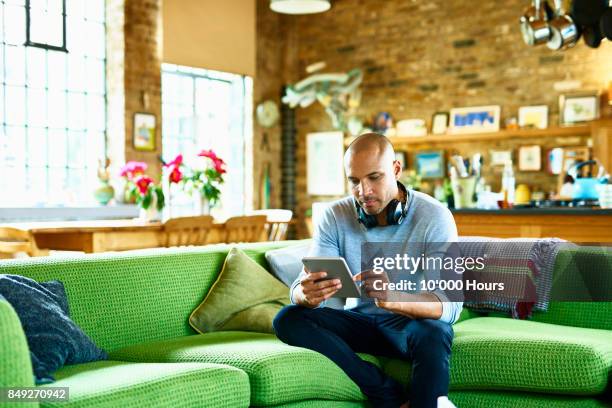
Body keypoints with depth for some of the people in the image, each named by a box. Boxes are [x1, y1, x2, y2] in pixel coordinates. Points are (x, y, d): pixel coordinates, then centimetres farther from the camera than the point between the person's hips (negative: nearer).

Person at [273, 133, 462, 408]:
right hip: (358, 321, 4)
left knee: (433, 333, -37)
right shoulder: (335, 216, -6)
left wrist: (397, 300, -44)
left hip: (413, 321, -4)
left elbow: (450, 306, -23)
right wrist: (307, 294, -39)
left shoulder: (434, 217, -15)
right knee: (287, 319, -21)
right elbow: (300, 290, -12)